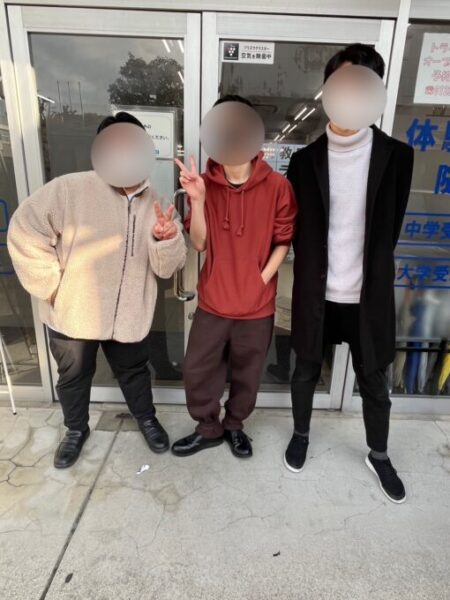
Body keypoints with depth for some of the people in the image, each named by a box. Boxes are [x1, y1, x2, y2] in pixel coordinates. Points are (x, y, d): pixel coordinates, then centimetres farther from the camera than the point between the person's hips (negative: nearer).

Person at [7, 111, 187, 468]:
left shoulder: (155, 203, -3)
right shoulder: (69, 189, -14)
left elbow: (166, 268, -6)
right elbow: (24, 232, -10)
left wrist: (166, 240, -27)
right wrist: (53, 285, -12)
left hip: (129, 315, 2)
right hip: (72, 312, -1)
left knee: (134, 372, 21)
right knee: (73, 376, 20)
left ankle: (147, 419, 48)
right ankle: (76, 429, 48)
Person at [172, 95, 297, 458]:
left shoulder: (277, 186, -9)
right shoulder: (205, 182, -3)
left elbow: (283, 241, -2)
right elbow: (199, 243, -7)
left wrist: (262, 279, -10)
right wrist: (197, 199, -19)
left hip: (257, 305, -1)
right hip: (213, 301, 2)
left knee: (247, 374, 16)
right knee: (197, 371, 12)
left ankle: (235, 425, 44)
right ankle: (209, 429, 39)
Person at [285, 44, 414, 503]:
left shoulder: (395, 156, -3)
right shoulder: (305, 159, 0)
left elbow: (390, 227, 2)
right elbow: (296, 227, 4)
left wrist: (368, 273, 2)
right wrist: (314, 272, 0)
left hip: (368, 294, 0)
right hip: (315, 292, 1)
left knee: (373, 382, 14)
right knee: (306, 371, 17)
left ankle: (378, 456, 40)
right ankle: (301, 434, 44)